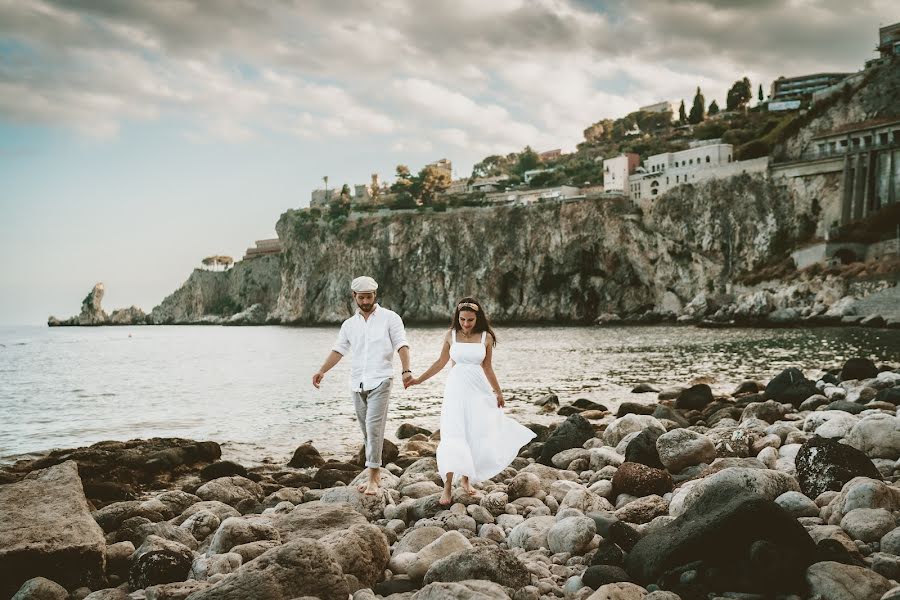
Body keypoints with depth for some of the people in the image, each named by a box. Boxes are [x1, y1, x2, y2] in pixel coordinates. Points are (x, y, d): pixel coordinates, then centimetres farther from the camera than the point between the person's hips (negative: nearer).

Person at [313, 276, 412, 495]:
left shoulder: (390, 318, 0)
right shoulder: (349, 324, 14)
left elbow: (401, 345, -8)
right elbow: (338, 350, 10)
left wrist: (406, 370, -23)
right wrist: (322, 371, -5)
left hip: (380, 381, -5)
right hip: (357, 384, 5)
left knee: (374, 428, -14)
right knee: (367, 432, 9)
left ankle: (373, 479, -12)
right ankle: (375, 475, 18)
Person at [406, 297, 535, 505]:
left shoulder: (486, 337, 0)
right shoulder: (451, 335, 1)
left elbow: (487, 368, 9)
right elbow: (441, 362, 10)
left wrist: (498, 391, 14)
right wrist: (418, 379, 8)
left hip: (478, 390, 1)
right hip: (456, 388, -1)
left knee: (476, 436, 2)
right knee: (453, 436, -9)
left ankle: (466, 479, 21)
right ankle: (447, 487, -9)